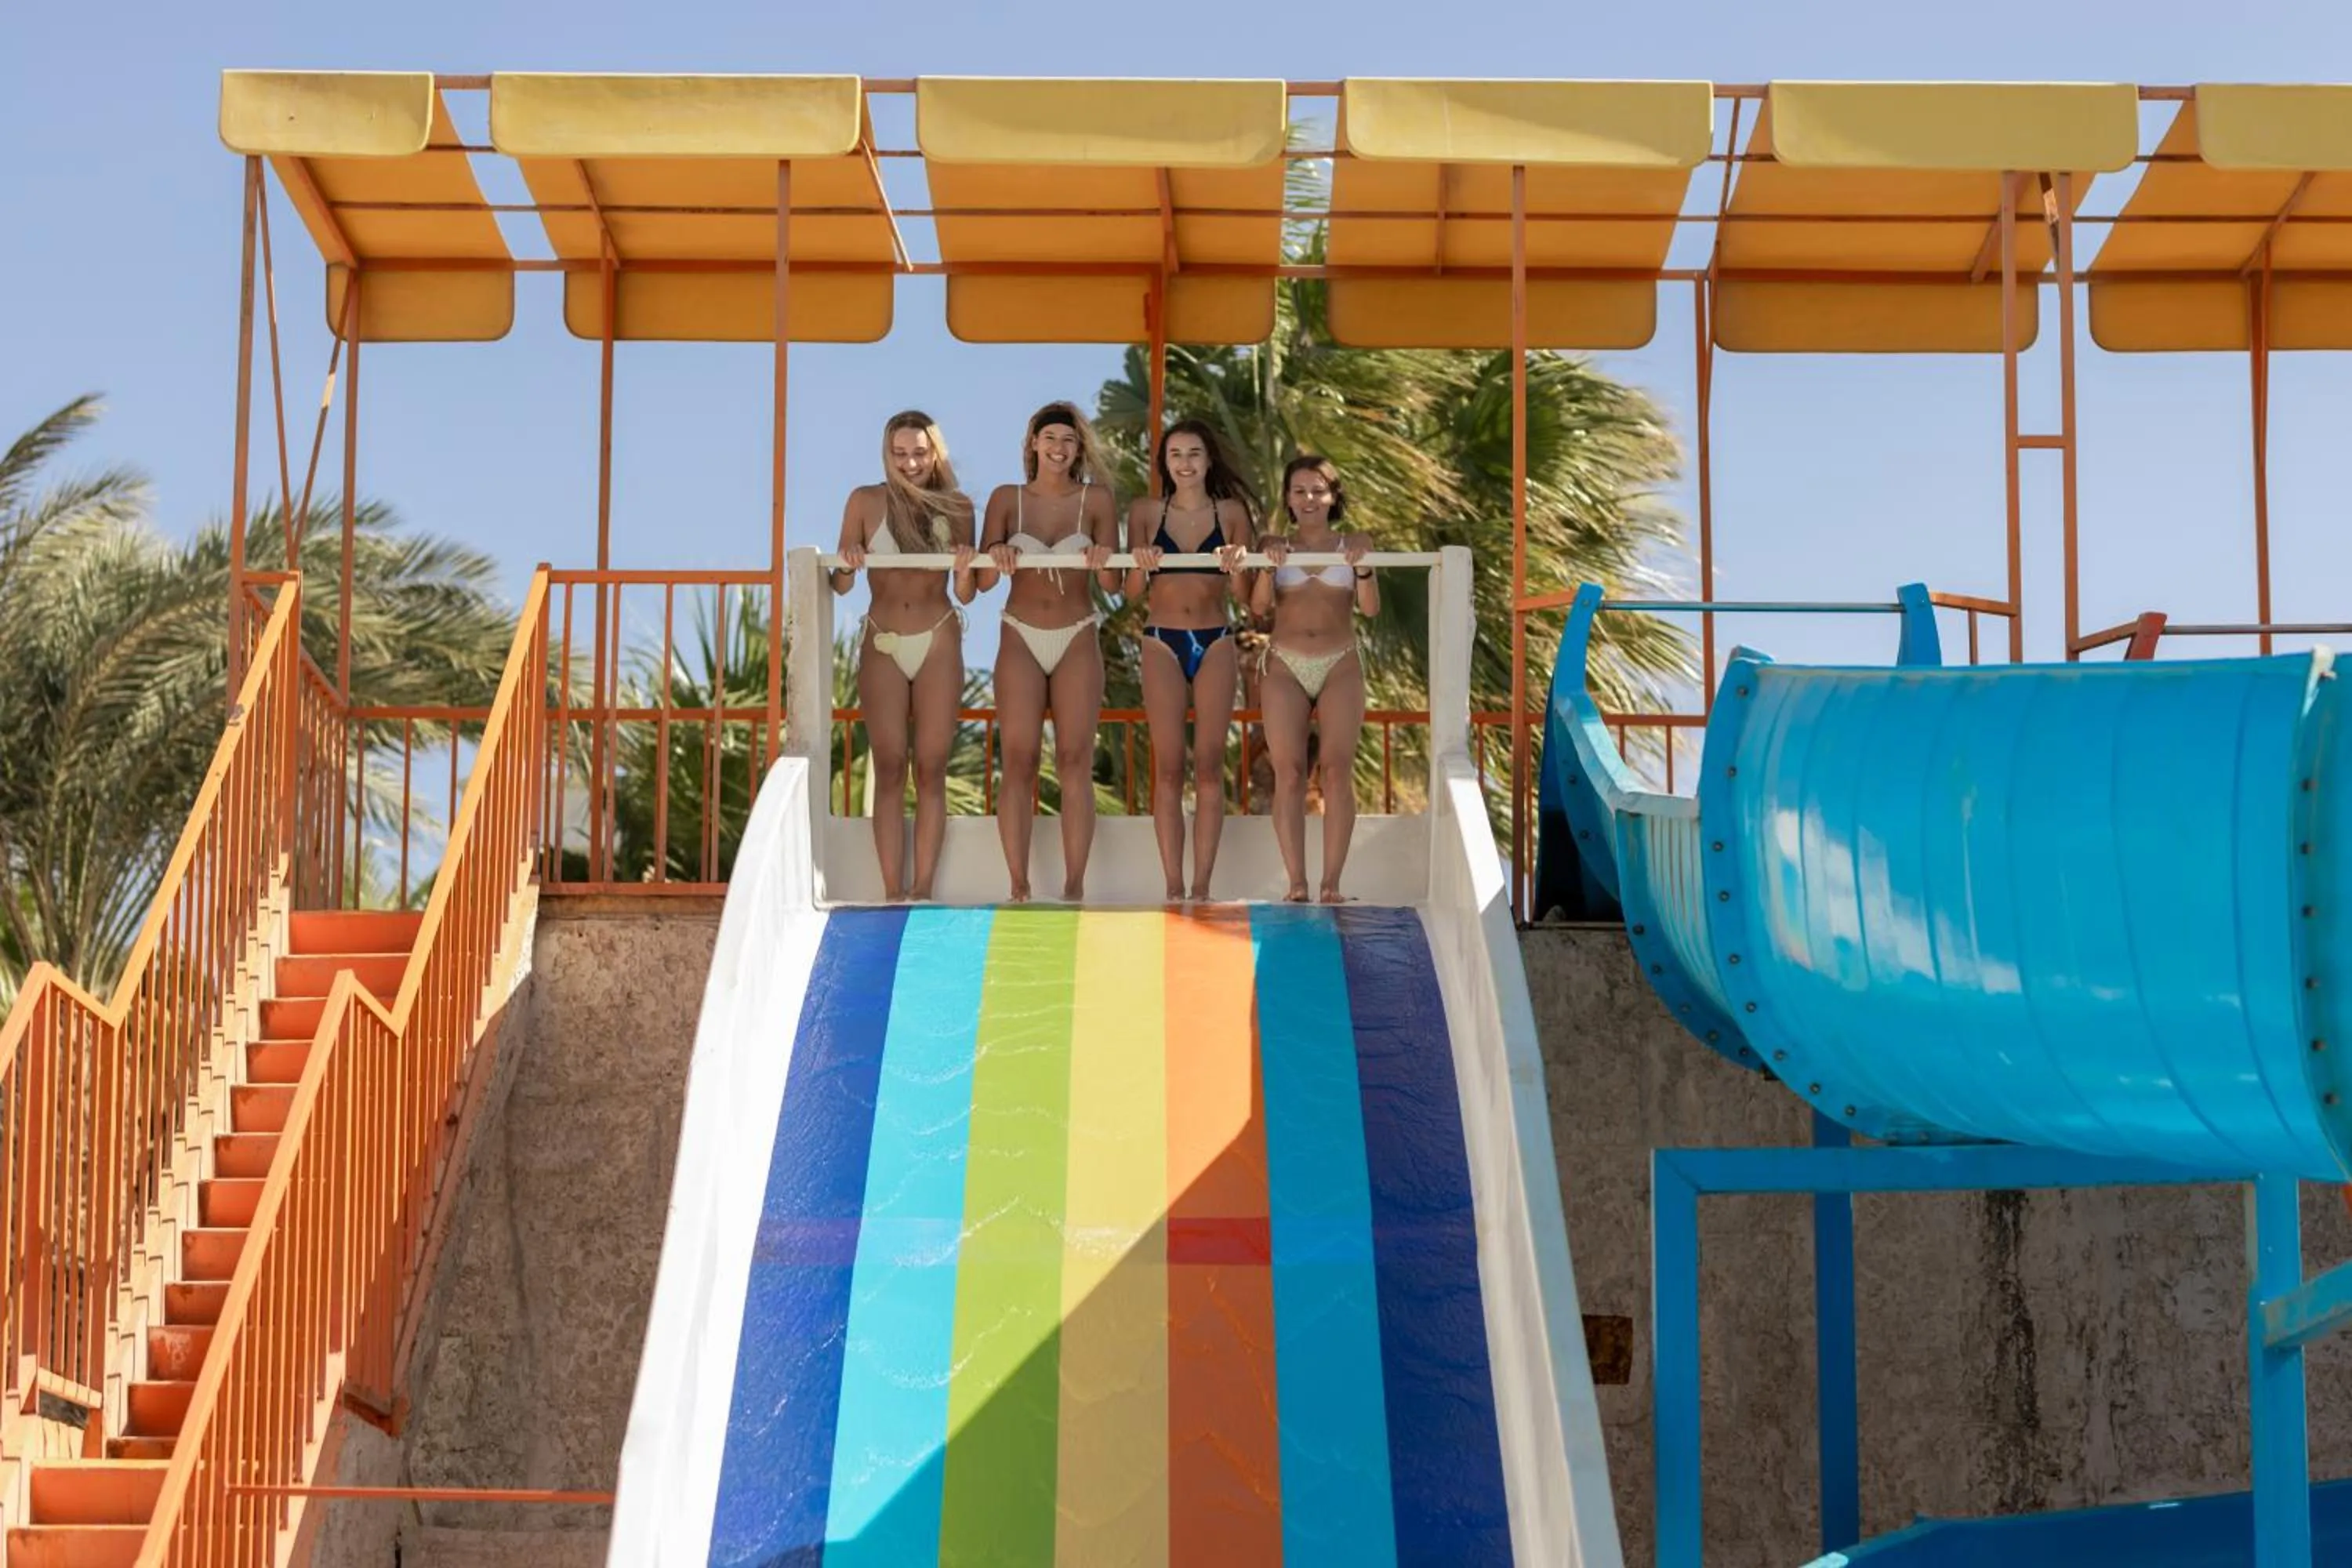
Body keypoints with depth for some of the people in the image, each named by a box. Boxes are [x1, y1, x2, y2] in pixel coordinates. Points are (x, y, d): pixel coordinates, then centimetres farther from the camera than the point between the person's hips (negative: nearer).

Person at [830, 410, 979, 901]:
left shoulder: (957, 508, 2)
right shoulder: (866, 502, -1)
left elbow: (966, 596, 6)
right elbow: (840, 586, 0)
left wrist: (966, 573, -15)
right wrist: (848, 565, -21)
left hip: (938, 644, 1)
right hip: (882, 644, 0)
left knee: (931, 769, 0)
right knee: (889, 768, -2)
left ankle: (923, 889, 2)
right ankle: (893, 892, -1)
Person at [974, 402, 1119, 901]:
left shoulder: (1096, 500, 3)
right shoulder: (1007, 499, 5)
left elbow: (1113, 585, 0)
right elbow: (982, 580, 1)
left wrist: (1104, 564, -22)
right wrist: (996, 558, -21)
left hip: (1077, 640, 0)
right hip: (1021, 639, 0)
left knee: (1075, 762, -3)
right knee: (1018, 761, -4)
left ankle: (1074, 886, -1)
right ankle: (1019, 887, -2)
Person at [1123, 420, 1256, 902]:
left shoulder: (1231, 513, 4)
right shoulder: (1146, 513, 4)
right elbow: (1133, 591, 1)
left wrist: (1237, 569, -22)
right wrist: (1141, 566, -20)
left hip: (1215, 643, 0)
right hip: (1162, 643, 0)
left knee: (1209, 766, 0)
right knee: (1168, 767, 0)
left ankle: (1202, 885, 3)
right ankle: (1174, 886, 2)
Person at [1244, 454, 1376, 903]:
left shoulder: (1353, 546, 9)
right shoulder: (1275, 547, 10)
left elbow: (1370, 608, 0)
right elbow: (1258, 606, -1)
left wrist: (1362, 567, -16)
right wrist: (1270, 566, -17)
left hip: (1340, 667, 0)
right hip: (1284, 667, 0)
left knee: (1337, 770, -10)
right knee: (1288, 773, -9)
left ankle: (1331, 883, -12)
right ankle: (1296, 883, -12)